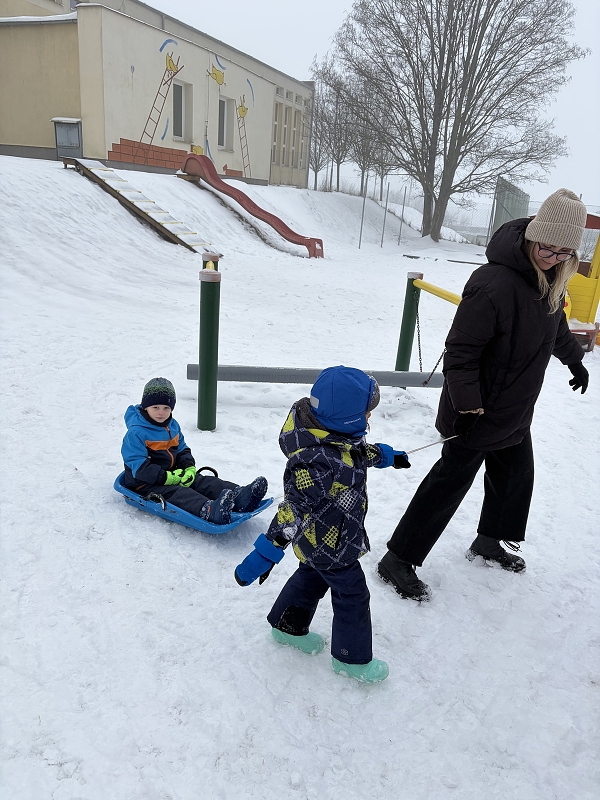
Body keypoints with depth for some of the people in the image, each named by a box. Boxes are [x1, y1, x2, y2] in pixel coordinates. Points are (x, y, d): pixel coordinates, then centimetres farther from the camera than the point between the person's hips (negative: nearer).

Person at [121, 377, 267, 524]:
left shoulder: (173, 426, 12)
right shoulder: (136, 432, -15)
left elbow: (182, 450, 17)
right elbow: (139, 467, -20)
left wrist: (189, 468, -6)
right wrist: (167, 478, -25)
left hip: (173, 474, 8)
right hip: (146, 484, -7)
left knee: (202, 481, -16)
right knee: (177, 493, -35)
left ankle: (240, 497, -38)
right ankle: (208, 510, -66)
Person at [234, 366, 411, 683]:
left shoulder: (333, 434, -11)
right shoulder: (319, 463, -41)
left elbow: (361, 451, 11)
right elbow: (293, 509, -38)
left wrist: (388, 455, 27)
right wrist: (264, 555, -33)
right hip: (333, 546, -9)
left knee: (312, 576, 29)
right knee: (353, 595, 11)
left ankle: (288, 626, 51)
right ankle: (353, 657, 34)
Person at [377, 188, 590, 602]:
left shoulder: (550, 278, 1)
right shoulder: (494, 283, -28)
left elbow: (556, 323, 22)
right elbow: (462, 350, -26)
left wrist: (575, 361, 34)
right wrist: (467, 404, -29)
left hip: (515, 411, 9)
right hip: (480, 412, -8)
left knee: (516, 473, 20)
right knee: (450, 482, -2)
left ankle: (490, 541, 43)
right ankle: (399, 559, 11)